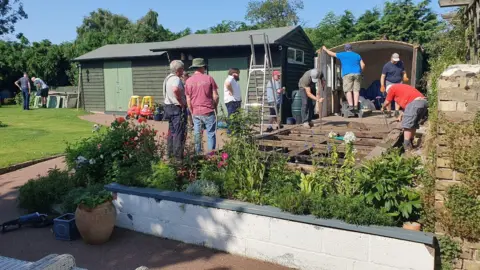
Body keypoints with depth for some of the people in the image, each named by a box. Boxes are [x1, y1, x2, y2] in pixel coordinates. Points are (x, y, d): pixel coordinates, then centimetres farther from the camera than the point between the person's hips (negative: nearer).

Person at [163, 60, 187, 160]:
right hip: (178, 108, -10)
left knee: (171, 132, 17)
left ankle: (170, 153, 23)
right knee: (179, 133, -5)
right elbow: (175, 89, -38)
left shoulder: (168, 78, 14)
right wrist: (181, 102, -25)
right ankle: (178, 156, -2)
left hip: (169, 106, 10)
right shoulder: (176, 79, -17)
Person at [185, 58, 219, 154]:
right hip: (208, 111, -3)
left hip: (196, 113, 3)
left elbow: (188, 100, 7)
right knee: (211, 134, 4)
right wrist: (215, 107, 13)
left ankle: (198, 154, 17)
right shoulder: (209, 78, -4)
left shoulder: (189, 81, 4)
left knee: (197, 135, 11)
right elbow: (215, 96, -3)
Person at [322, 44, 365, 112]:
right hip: (357, 74, 3)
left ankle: (351, 105, -16)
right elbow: (363, 65, 11)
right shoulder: (357, 55, 16)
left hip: (347, 74, -3)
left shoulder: (342, 55, 8)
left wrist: (325, 49, 33)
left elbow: (332, 53, 18)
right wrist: (360, 72, 22)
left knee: (348, 90, -6)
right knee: (356, 90, 0)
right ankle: (356, 106, -8)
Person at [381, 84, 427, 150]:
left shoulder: (391, 88, 13)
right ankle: (410, 144, 26)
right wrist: (401, 115, 41)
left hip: (415, 102, -9)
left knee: (407, 125, -3)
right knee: (413, 124, 19)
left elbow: (387, 102, 21)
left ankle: (407, 147, -4)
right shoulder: (402, 87, 35)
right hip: (424, 101, 9)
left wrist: (383, 108, 41)